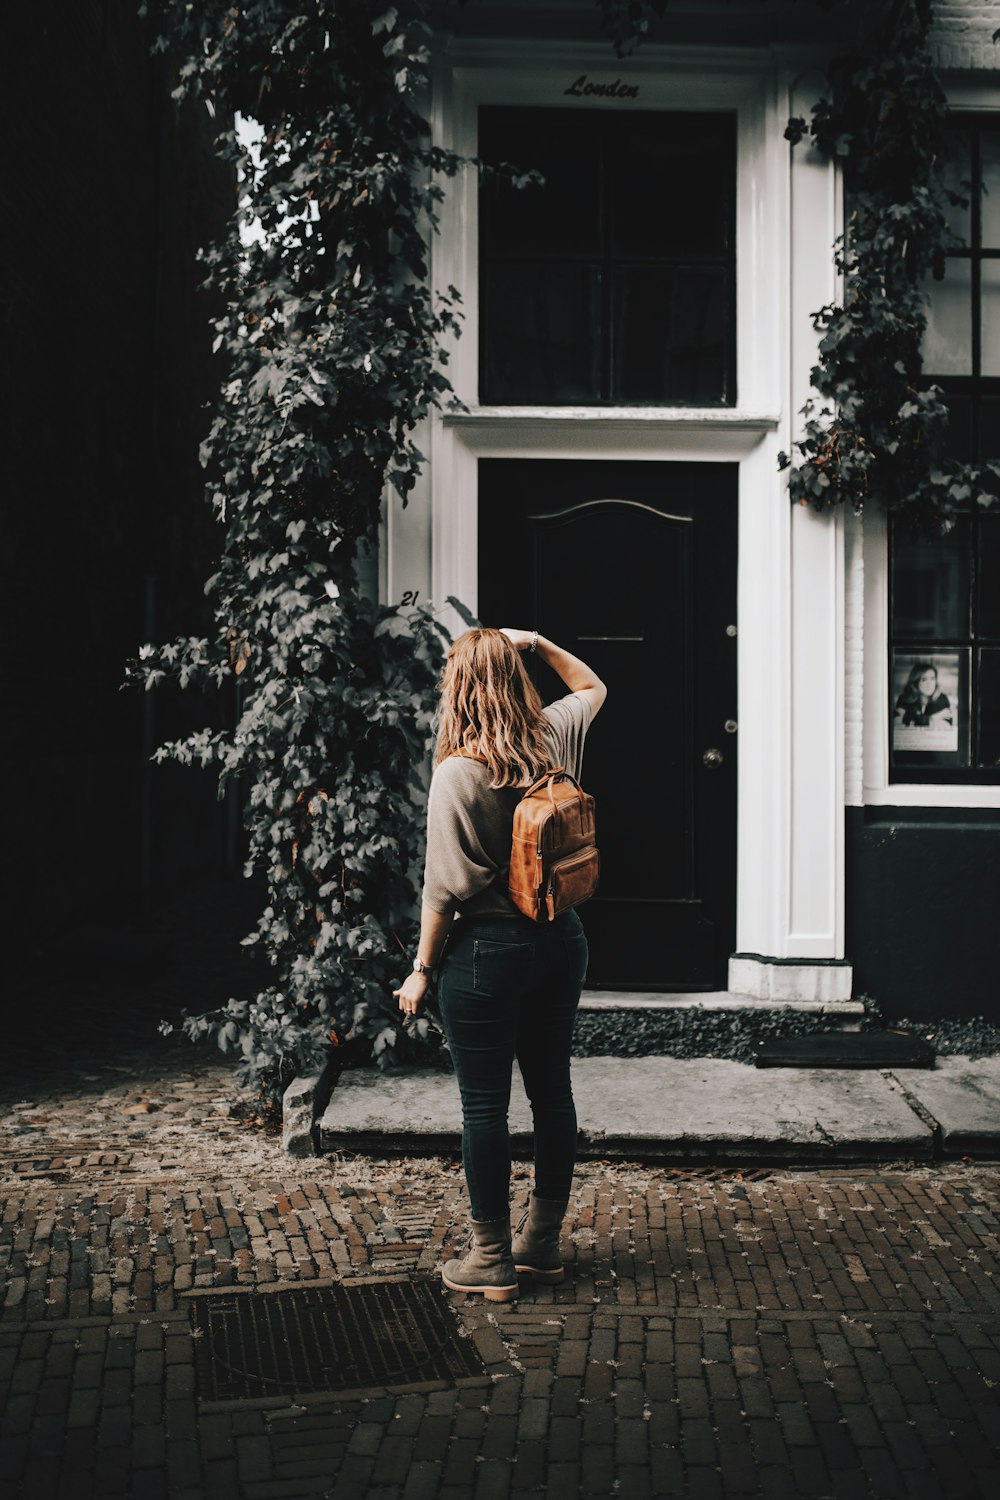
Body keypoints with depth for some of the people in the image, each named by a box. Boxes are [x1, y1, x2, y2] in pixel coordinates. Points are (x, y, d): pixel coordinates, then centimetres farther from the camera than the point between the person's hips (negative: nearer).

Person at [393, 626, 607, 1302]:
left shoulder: (458, 772, -15)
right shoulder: (554, 740, 0)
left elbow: (445, 886, -14)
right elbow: (592, 687, 24)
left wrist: (423, 969, -4)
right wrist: (536, 643, 14)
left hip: (486, 947, -6)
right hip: (561, 940, 6)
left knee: (484, 1104, 4)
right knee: (553, 1089, 14)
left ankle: (492, 1259, 14)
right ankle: (543, 1241, 28)